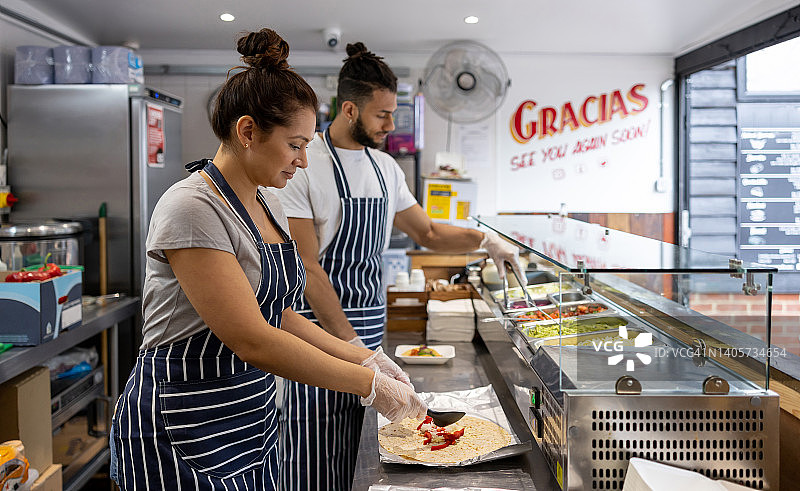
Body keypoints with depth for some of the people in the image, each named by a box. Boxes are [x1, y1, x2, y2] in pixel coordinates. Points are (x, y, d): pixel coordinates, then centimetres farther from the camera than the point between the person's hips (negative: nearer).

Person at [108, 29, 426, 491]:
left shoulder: (269, 206, 7)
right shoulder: (191, 209, -20)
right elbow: (252, 340, -25)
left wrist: (364, 358, 2)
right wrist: (370, 385, -20)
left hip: (254, 414, 8)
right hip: (183, 429, -8)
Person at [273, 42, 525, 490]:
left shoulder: (386, 167, 11)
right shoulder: (304, 165, -12)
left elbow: (427, 233, 22)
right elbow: (308, 269, -16)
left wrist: (484, 239, 5)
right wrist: (354, 347, -21)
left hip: (369, 329, 6)